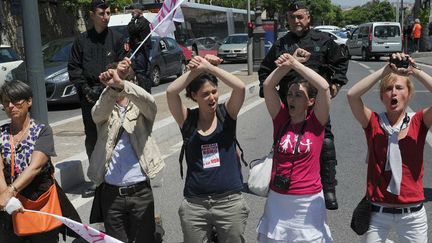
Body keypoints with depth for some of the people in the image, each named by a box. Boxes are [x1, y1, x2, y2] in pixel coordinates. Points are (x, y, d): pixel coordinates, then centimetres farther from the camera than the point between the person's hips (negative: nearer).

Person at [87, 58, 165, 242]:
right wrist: (111, 87, -37)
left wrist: (121, 84, -36)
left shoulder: (140, 108, 4)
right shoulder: (104, 111, 7)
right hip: (111, 193, 1)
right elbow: (98, 113, -17)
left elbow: (149, 102, -19)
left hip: (140, 191, -1)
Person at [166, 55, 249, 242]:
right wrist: (196, 69, -14)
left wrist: (209, 67, -16)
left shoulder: (226, 113, -1)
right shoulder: (187, 119, 0)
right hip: (194, 204, 1)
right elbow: (171, 92, -17)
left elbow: (240, 87, -18)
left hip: (230, 201, 0)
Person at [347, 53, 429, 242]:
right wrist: (385, 70, -19)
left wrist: (415, 71, -18)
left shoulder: (419, 122, -1)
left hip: (413, 213, 1)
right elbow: (352, 95, -21)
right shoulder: (373, 122, -4)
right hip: (378, 211, -1)